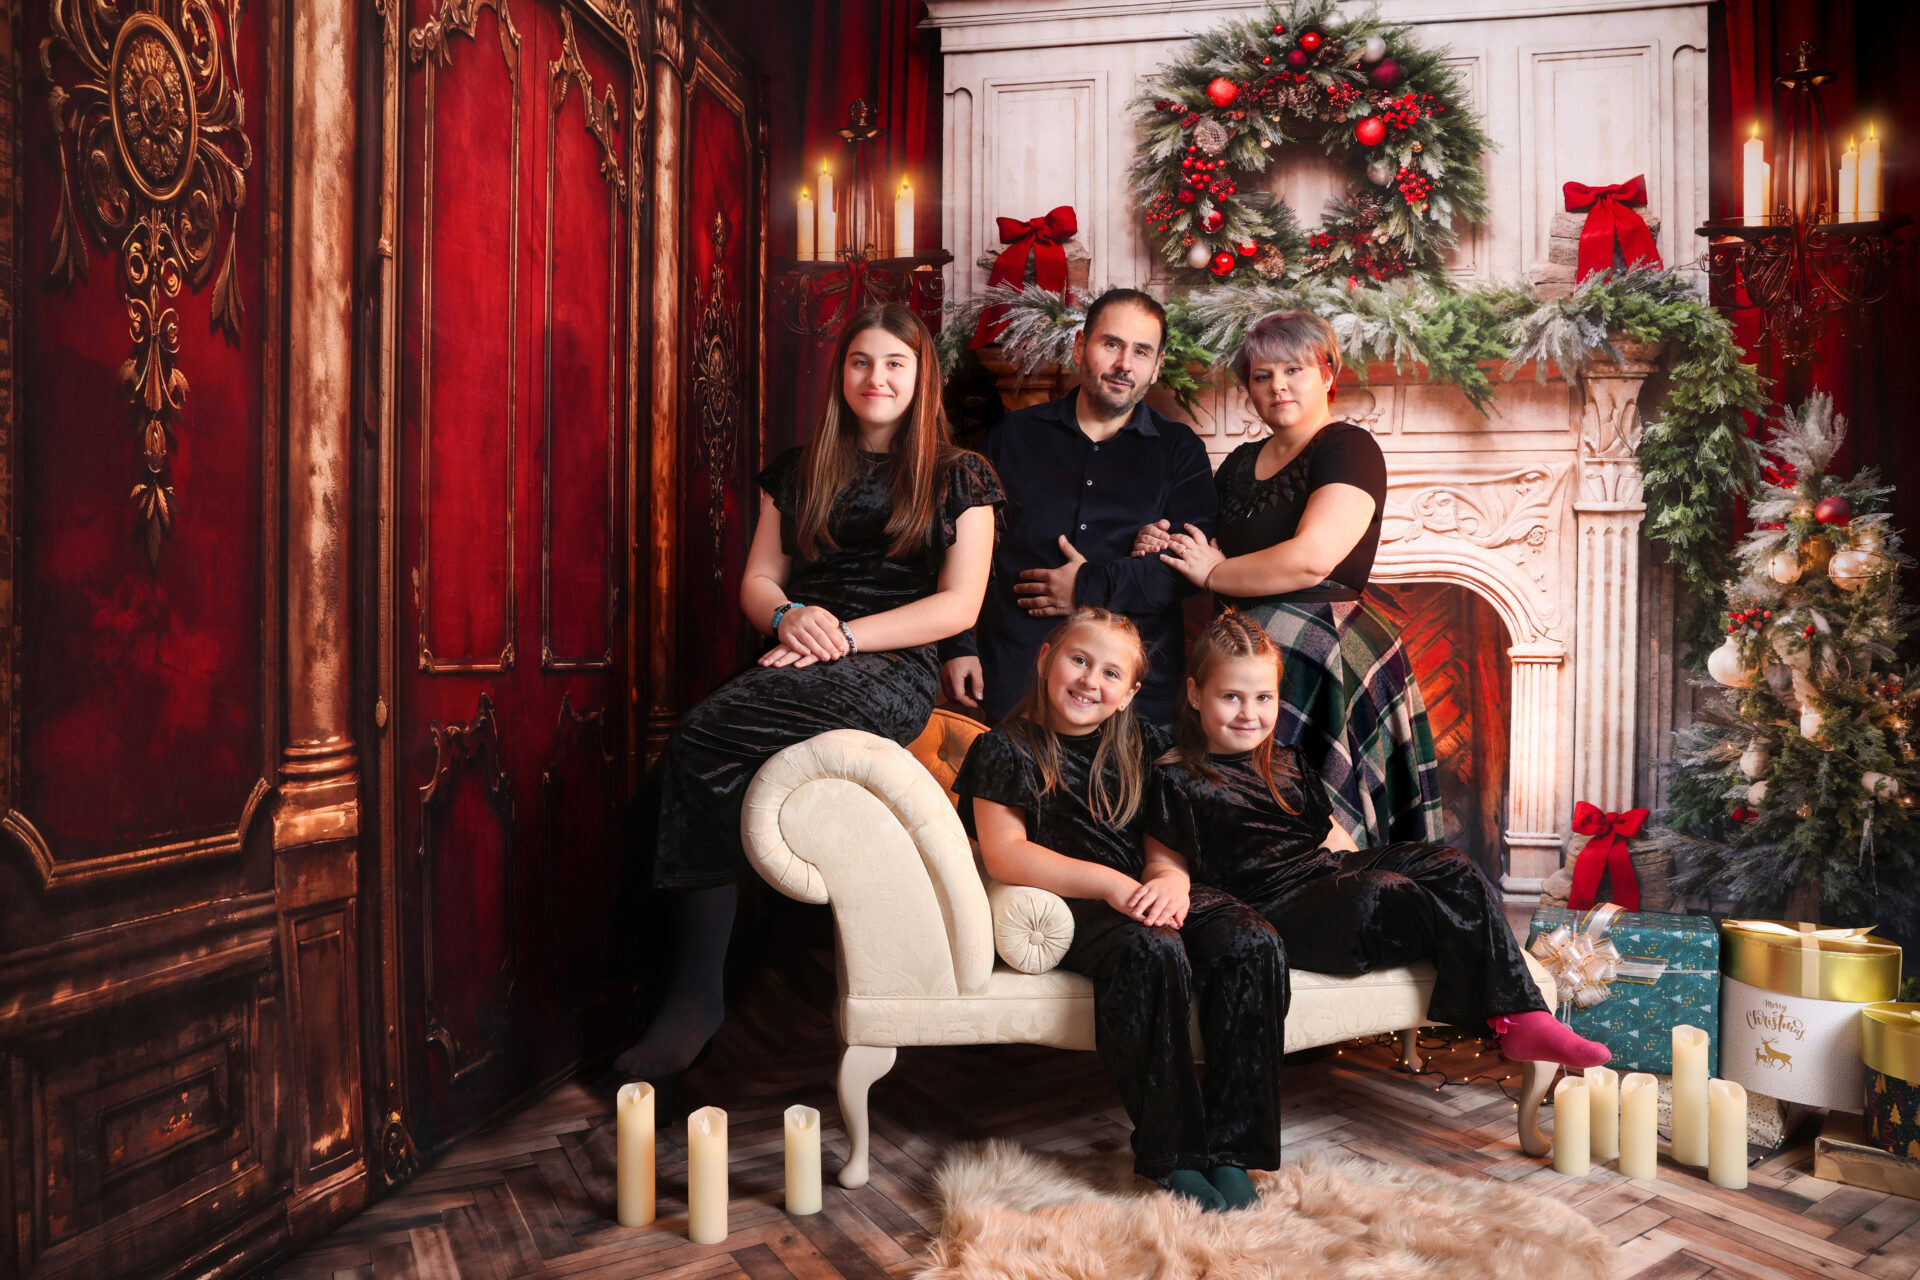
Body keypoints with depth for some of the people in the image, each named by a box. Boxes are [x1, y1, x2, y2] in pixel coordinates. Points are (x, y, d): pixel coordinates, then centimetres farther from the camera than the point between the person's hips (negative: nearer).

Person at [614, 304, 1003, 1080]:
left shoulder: (960, 478, 11)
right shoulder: (799, 471, 23)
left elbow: (958, 606, 0)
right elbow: (758, 580, 19)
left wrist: (843, 635, -11)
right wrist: (789, 616, -6)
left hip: (892, 672, -4)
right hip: (800, 661, 4)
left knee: (704, 745, -31)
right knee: (711, 764, -30)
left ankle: (696, 993, -26)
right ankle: (696, 991, -27)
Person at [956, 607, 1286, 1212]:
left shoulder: (1140, 744, 17)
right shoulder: (1006, 749, 2)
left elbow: (1166, 838, 15)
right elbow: (1004, 855, -8)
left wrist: (1170, 878, -11)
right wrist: (1111, 883, -18)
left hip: (1151, 894, 5)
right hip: (1070, 904, -5)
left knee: (1253, 943, -24)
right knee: (1152, 952, -36)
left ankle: (1231, 1147, -18)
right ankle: (1172, 1155, -24)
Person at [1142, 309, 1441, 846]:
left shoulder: (1349, 448, -5)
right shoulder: (1241, 462, 18)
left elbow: (1312, 560, -18)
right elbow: (1210, 552, 25)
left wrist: (1213, 572, -7)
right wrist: (1164, 545, 2)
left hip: (1320, 652, -7)